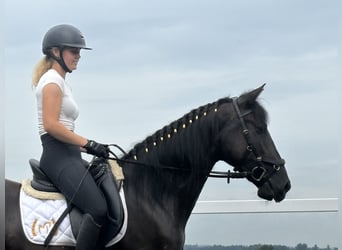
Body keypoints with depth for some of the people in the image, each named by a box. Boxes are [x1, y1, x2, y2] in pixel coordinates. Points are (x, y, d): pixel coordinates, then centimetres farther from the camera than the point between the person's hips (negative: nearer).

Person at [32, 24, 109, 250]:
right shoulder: (52, 80, -7)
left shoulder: (60, 82, 23)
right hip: (58, 156, -11)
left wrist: (85, 147, 14)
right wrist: (88, 144, -17)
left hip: (67, 156, 11)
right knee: (98, 209, -26)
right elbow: (51, 125, -19)